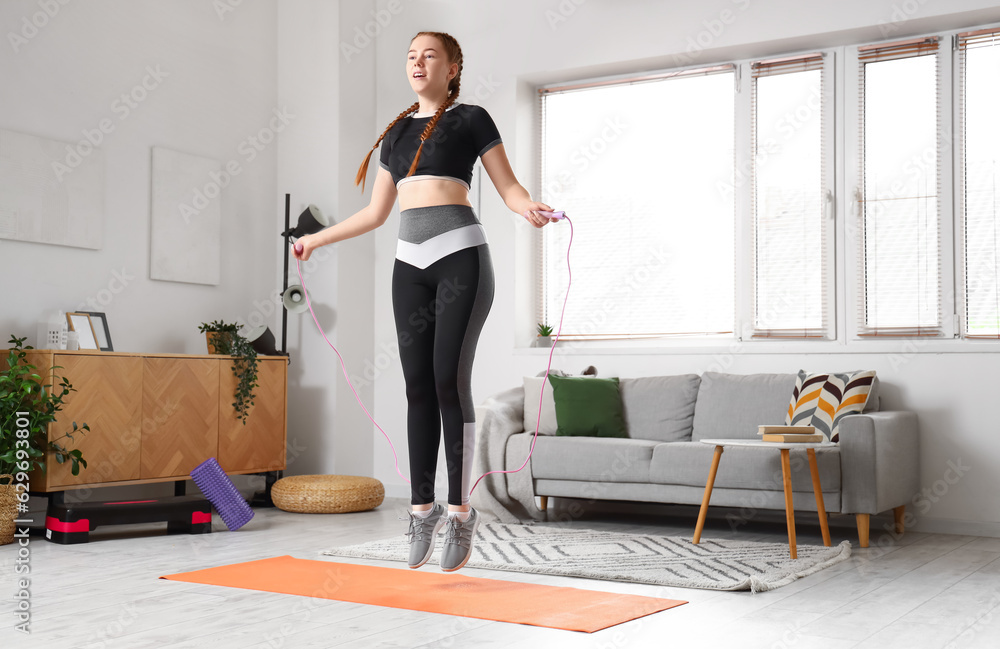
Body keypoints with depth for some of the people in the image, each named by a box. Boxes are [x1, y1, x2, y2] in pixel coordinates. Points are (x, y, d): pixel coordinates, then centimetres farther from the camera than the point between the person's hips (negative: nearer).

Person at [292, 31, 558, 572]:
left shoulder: (470, 120, 7)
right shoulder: (395, 134, 21)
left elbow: (508, 187, 2)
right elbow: (375, 212, 27)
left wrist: (530, 208, -21)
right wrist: (318, 238, 31)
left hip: (460, 257, -5)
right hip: (410, 263, 5)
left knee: (450, 381, -10)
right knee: (418, 385, -1)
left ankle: (459, 510, -2)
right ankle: (422, 507, 4)